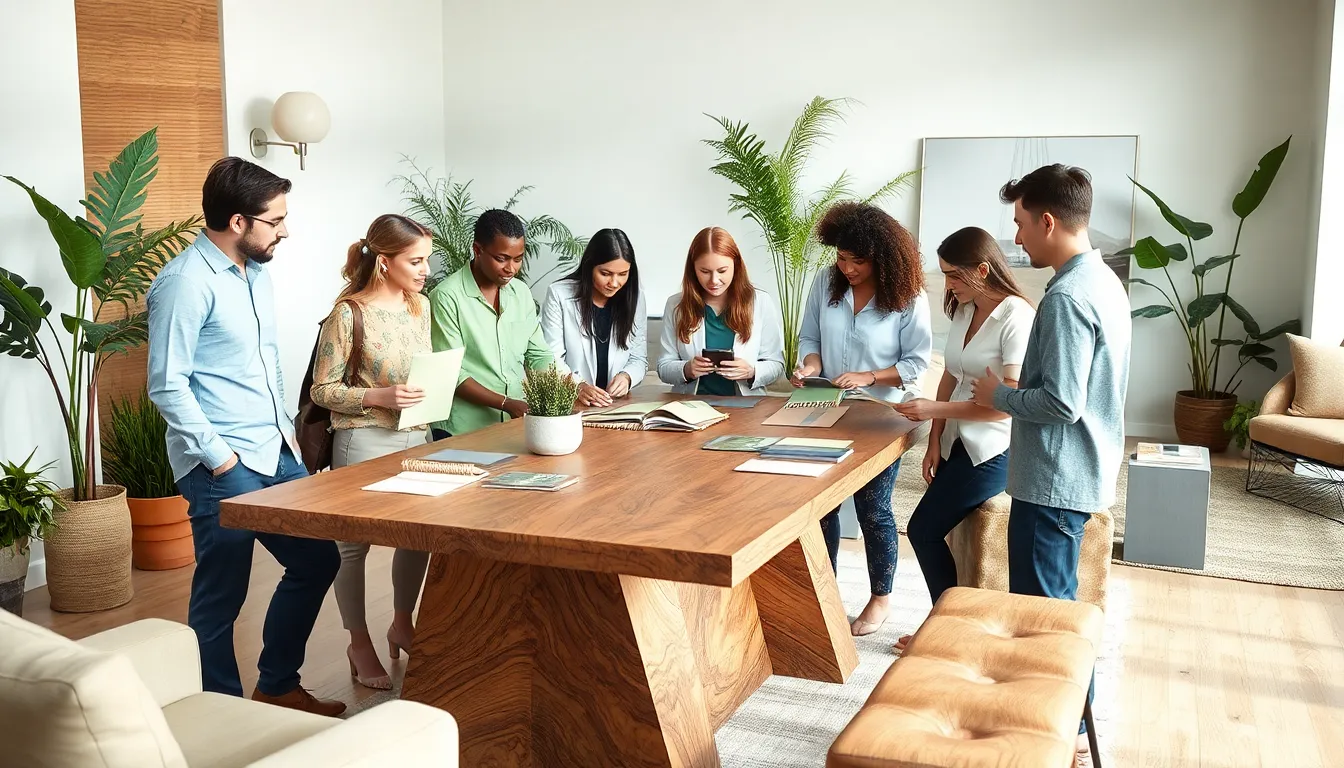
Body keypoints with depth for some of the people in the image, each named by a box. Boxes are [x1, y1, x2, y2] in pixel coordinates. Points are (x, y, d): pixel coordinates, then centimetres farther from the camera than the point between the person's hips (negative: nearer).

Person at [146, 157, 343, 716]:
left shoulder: (256, 272, 12)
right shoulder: (186, 282, -15)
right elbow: (167, 386, -18)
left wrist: (286, 428, 15)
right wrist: (219, 456, -16)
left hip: (276, 452, 9)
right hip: (223, 465, -9)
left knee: (316, 562, 14)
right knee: (221, 597, 1)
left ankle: (277, 686, 30)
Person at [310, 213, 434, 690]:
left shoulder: (420, 304, 6)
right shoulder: (349, 314, -14)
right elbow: (323, 390, -12)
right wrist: (380, 396, -24)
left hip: (416, 437, 6)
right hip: (364, 442, -6)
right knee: (354, 544, 5)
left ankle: (402, 624, 34)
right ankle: (360, 643, 21)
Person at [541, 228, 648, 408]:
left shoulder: (634, 298, 8)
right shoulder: (559, 294, -3)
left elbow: (639, 359, 12)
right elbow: (551, 360, -5)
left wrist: (626, 376, -10)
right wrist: (577, 387, -22)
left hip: (617, 404, 1)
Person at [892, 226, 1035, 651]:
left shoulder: (1016, 317, -17)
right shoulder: (963, 311, 9)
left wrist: (935, 410, -21)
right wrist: (934, 442, 6)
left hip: (993, 452, -8)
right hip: (960, 444, 8)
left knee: (924, 529, -6)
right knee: (929, 531, 6)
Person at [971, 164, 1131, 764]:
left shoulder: (1067, 297, -22)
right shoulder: (1105, 282, 10)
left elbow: (1061, 403, -26)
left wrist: (999, 395, -10)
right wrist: (1015, 392, 14)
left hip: (1054, 480, -10)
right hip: (1085, 472, 10)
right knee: (1059, 602, 20)